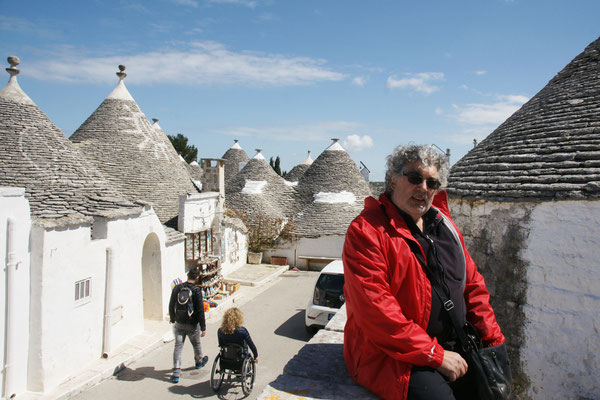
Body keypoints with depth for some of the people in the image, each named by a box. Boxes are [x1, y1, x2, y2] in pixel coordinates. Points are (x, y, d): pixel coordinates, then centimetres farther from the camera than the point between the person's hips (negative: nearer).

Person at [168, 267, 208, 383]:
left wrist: (172, 319, 21)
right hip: (192, 324, -3)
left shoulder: (177, 288, -4)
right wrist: (203, 328, -11)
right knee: (196, 344, 20)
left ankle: (176, 373, -1)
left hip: (179, 323, 3)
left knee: (178, 346, 5)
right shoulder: (196, 291, -17)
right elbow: (200, 310, -17)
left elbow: (171, 305, 6)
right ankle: (199, 362, 44)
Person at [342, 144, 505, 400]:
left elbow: (472, 284, 17)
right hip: (391, 354, -6)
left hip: (453, 350, 7)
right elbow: (375, 309, -20)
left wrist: (494, 340, 7)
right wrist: (435, 355, -17)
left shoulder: (443, 224, 12)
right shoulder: (366, 230, -12)